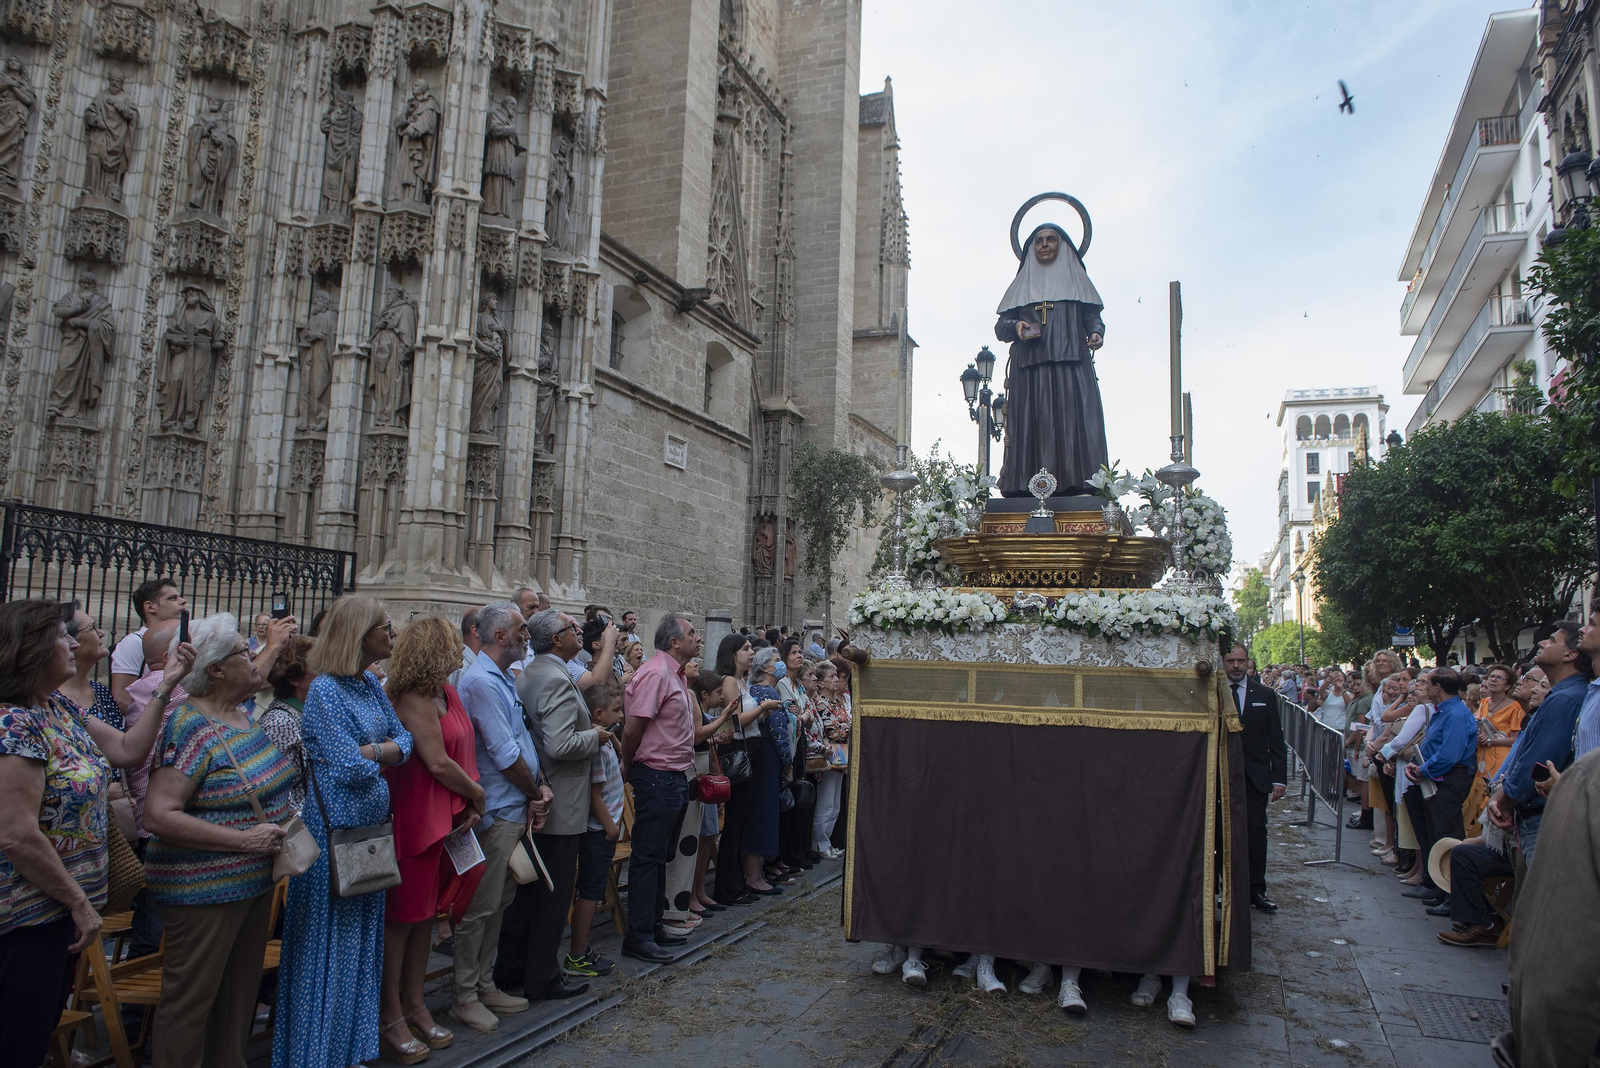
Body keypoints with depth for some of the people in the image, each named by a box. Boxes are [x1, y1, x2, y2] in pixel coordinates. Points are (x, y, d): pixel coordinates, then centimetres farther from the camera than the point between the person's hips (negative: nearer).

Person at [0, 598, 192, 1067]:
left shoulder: (60, 712, 6)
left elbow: (127, 749, 13)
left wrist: (168, 686, 6)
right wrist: (80, 903, -18)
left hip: (57, 909, 9)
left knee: (43, 1028, 20)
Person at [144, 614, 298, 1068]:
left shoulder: (245, 713, 6)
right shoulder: (191, 729, -20)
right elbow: (159, 816, -26)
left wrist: (285, 816, 8)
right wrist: (245, 839, -25)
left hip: (257, 880, 9)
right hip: (204, 890, -9)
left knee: (240, 994, 20)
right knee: (189, 1003, 5)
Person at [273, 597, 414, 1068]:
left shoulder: (371, 685, 8)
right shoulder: (325, 689, -17)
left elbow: (404, 738, 5)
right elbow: (349, 767, -22)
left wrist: (371, 752, -12)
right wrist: (383, 756, -4)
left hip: (371, 826, 8)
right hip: (334, 830, -8)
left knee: (364, 932, 17)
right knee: (331, 940, 4)